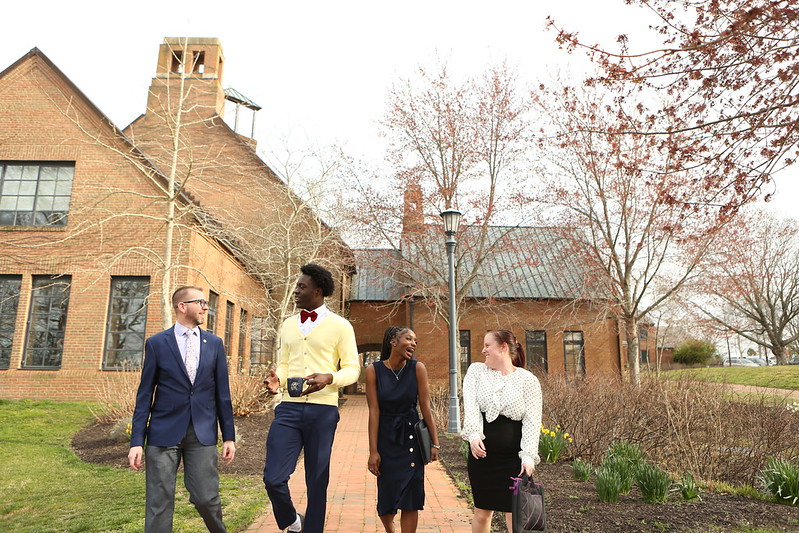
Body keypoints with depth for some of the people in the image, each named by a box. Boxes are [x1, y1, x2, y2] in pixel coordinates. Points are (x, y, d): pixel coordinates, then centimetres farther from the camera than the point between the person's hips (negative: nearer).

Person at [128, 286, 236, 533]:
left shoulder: (214, 343, 6)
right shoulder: (156, 343, 0)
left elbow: (222, 393, 7)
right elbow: (145, 395, 1)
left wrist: (229, 436, 6)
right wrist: (137, 441, -4)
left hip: (202, 432, 1)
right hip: (164, 432, -1)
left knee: (206, 497, 4)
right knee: (159, 503, 3)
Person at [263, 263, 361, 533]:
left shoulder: (339, 326, -1)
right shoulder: (288, 324, 14)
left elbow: (352, 369, -1)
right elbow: (284, 364, 18)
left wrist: (329, 378, -21)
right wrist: (277, 378, -5)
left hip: (323, 410, -3)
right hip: (289, 408, 3)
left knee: (317, 481, 8)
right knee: (273, 478, -4)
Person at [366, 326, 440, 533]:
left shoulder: (417, 368, -9)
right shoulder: (374, 370, -10)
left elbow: (425, 407, -6)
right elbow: (374, 411, -11)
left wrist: (435, 442, -6)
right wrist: (373, 451, -11)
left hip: (411, 435, 1)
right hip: (386, 436, 0)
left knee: (411, 496, 1)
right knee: (387, 496, 8)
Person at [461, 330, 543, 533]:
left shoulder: (528, 380, -1)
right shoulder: (476, 370, 5)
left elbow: (532, 420, -5)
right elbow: (470, 404, -8)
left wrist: (528, 456, -15)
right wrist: (473, 435, -22)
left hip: (512, 456, -2)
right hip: (481, 452, 3)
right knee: (482, 512, 12)